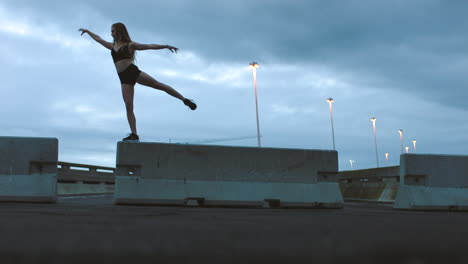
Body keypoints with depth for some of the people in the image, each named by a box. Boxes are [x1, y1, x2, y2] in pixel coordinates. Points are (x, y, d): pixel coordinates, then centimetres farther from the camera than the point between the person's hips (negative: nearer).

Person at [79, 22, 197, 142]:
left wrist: (166, 46, -7)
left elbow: (150, 46, 1)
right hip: (124, 78, 4)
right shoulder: (112, 46, 23)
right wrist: (87, 31, 46)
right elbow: (98, 39, 37)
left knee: (158, 85, -13)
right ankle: (134, 134, -10)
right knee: (128, 106, -7)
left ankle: (185, 100, -5)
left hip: (133, 71, -4)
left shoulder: (130, 45, 8)